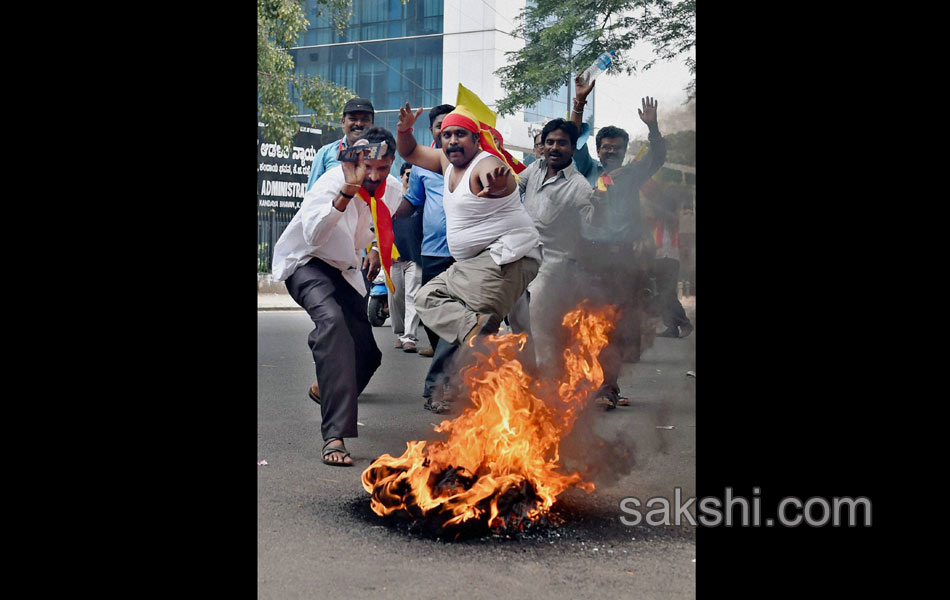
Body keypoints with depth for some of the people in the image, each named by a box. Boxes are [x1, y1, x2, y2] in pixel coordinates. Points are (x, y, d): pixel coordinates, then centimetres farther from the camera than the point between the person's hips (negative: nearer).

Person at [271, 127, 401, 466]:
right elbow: (314, 235, -47)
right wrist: (347, 192, -55)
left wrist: (376, 249, 14)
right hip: (305, 262, -7)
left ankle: (325, 388, 43)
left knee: (367, 353, 3)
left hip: (345, 270, 7)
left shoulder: (392, 190, -7)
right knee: (331, 320, -36)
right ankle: (335, 436, -42)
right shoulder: (332, 181, -28)